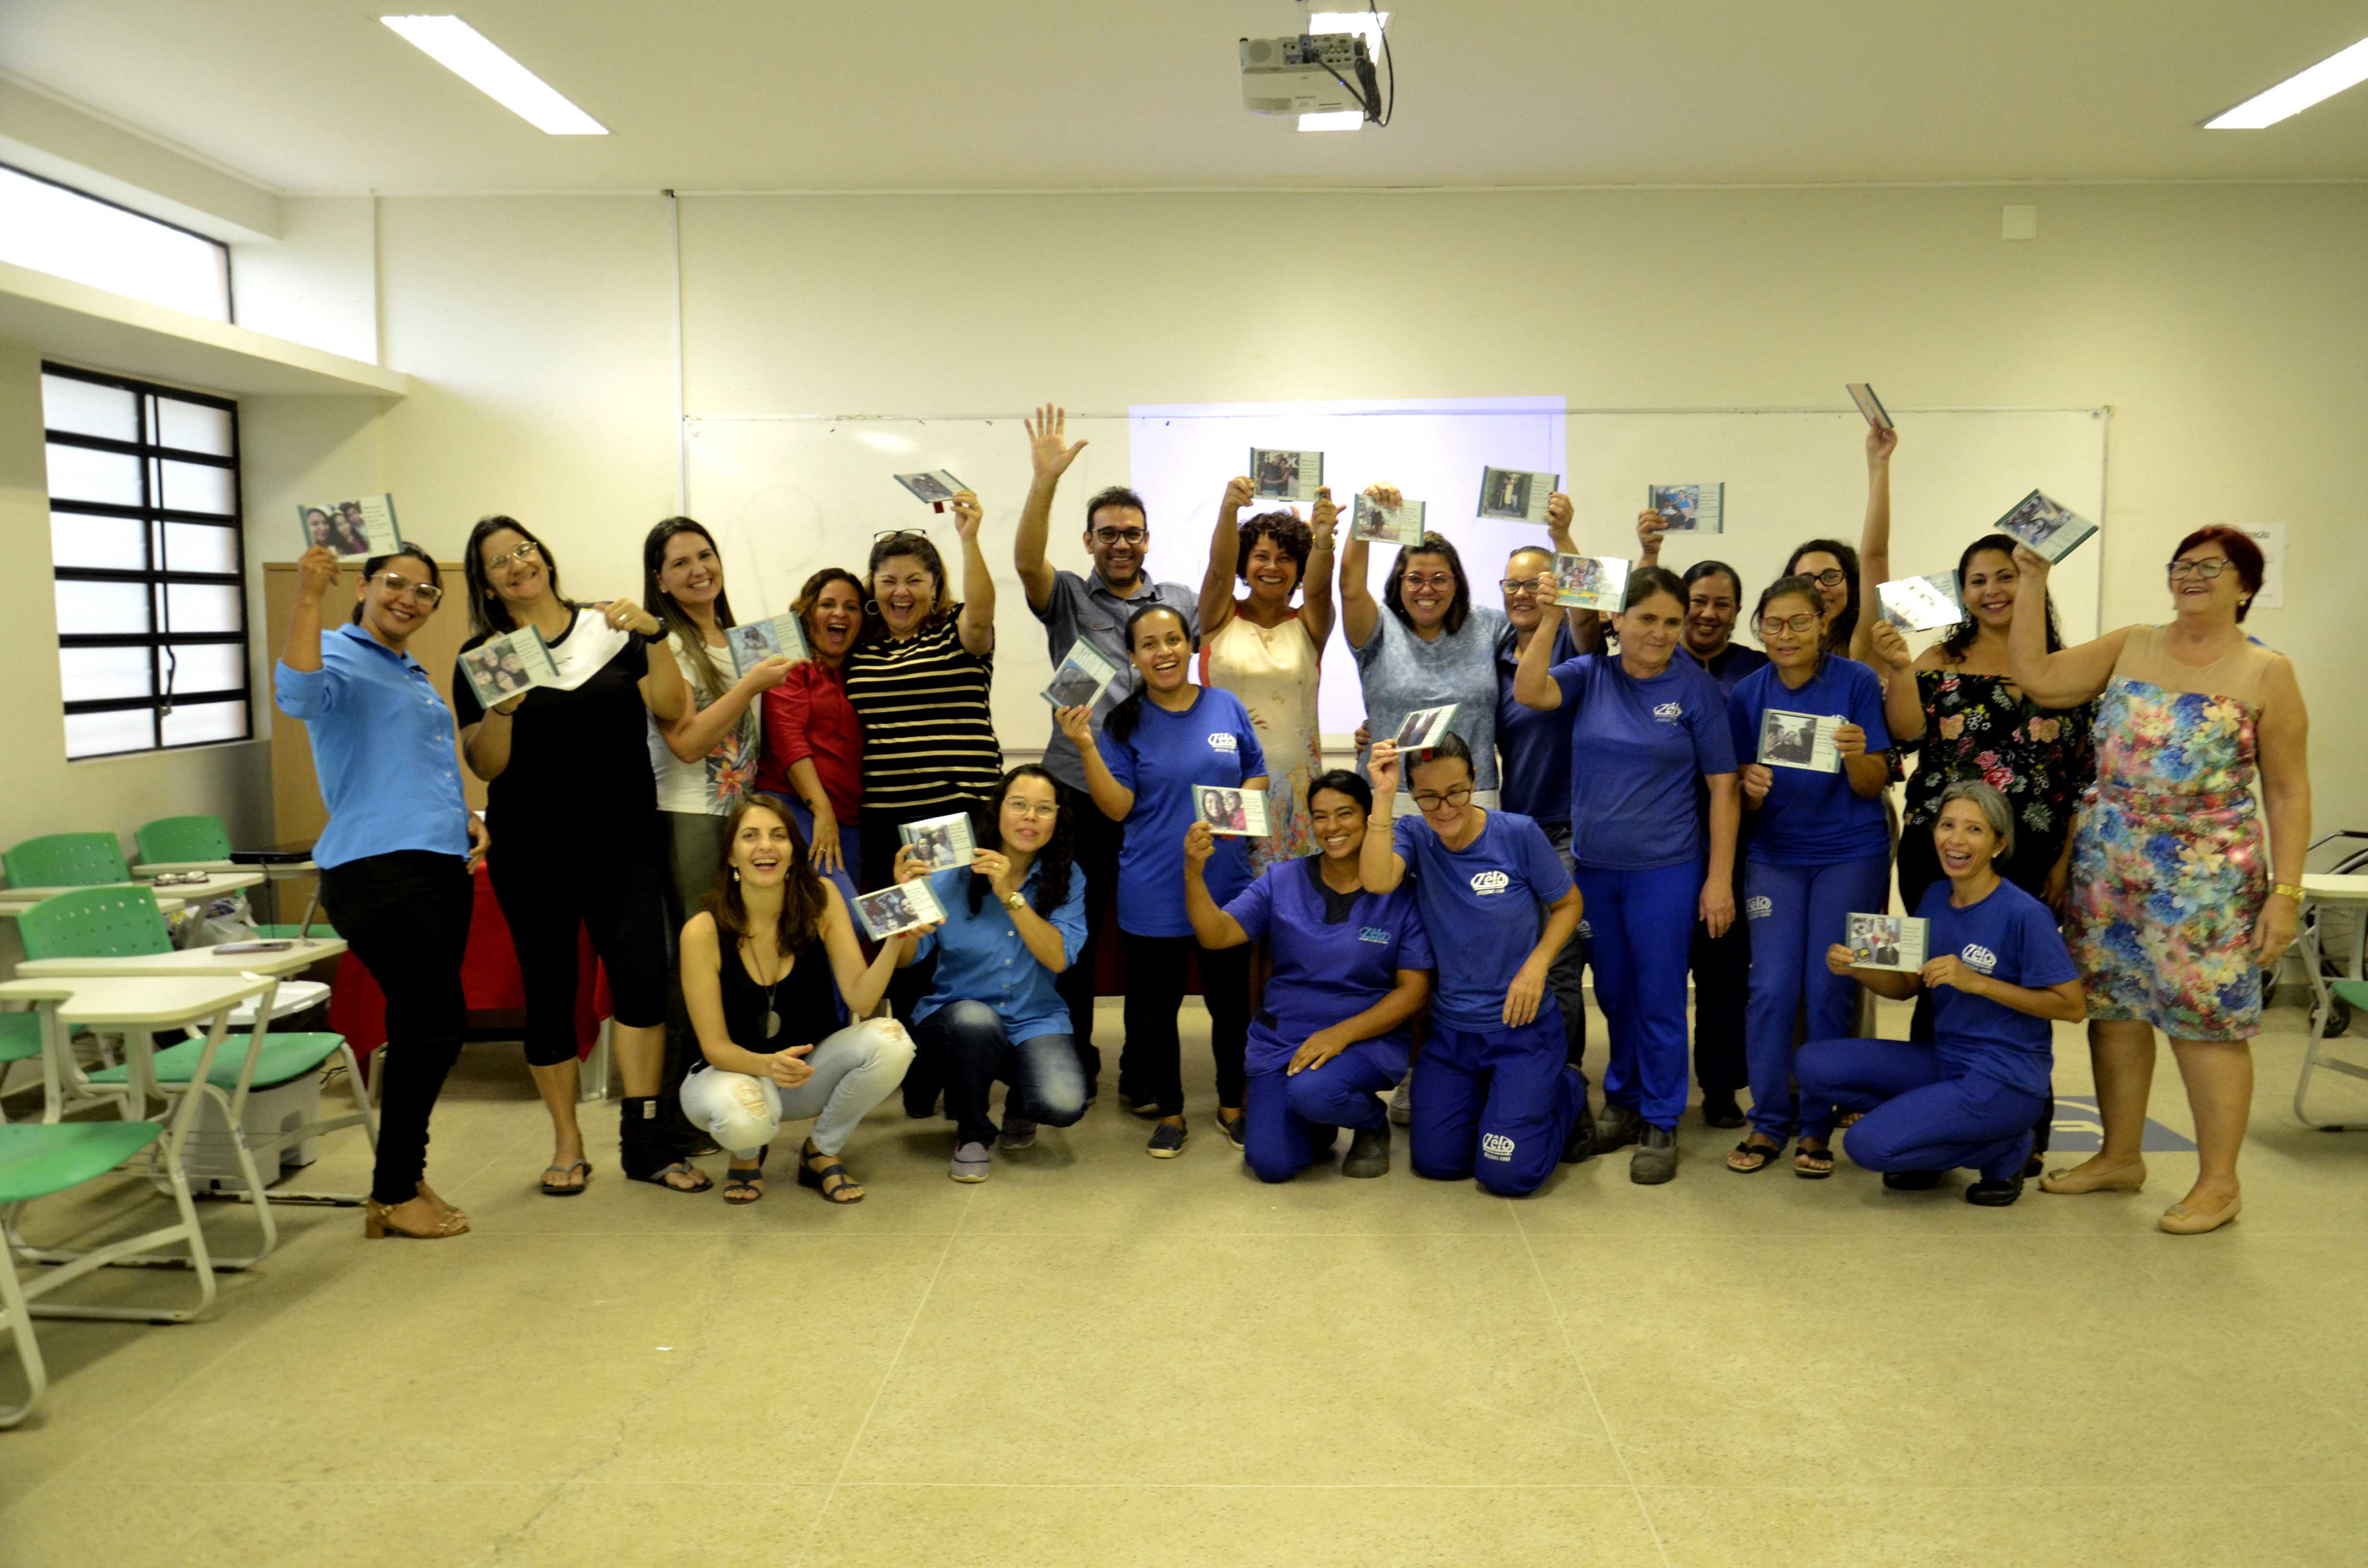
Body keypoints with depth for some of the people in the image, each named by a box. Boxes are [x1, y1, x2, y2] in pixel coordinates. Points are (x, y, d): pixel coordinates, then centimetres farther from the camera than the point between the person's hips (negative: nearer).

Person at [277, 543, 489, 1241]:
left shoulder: (417, 676, 22)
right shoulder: (340, 656, -3)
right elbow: (296, 695, -27)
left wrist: (466, 817, 13)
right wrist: (309, 596, -29)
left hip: (441, 865, 9)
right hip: (376, 865, -9)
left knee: (422, 1028, 11)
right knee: (438, 1020, -11)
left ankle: (404, 1182, 22)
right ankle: (393, 1196, 2)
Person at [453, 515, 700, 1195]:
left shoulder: (610, 629, 6)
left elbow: (672, 708, -3)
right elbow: (484, 764, -1)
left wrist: (654, 637, -16)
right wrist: (502, 707, -19)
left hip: (624, 840, 0)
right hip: (533, 850, 0)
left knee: (642, 975, -13)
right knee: (549, 990, 4)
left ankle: (643, 1138, -3)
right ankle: (567, 1144, 19)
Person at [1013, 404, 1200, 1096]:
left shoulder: (1177, 601, 13)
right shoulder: (1067, 598, 5)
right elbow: (1026, 560, -11)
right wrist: (1045, 478, -24)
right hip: (1079, 787, -1)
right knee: (1075, 931, 6)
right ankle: (1072, 1059, 20)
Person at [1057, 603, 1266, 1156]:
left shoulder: (1228, 708, 2)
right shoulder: (1126, 723, -3)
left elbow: (1257, 773, 10)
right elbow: (1118, 806, -10)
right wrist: (1085, 747, -20)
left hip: (1226, 883, 2)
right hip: (1154, 893, -1)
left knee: (1231, 999, 11)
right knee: (1154, 1006, 8)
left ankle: (1232, 1105, 29)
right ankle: (1168, 1111, 25)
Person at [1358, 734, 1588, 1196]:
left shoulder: (1518, 834, -13)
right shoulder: (1415, 835, -6)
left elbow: (1568, 904, 0)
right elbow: (1377, 881, -27)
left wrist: (1536, 966, -14)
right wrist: (1383, 795, -30)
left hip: (1523, 1025, -3)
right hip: (1450, 1030, 3)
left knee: (1507, 1175, -7)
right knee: (1435, 1163, 5)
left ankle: (1568, 1093, 21)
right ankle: (1486, 1095, 33)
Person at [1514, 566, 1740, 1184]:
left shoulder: (1696, 689, -6)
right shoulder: (1590, 675, 2)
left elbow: (1723, 788, -5)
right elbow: (1529, 691, -16)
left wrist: (1720, 879, -9)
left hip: (1665, 869, -3)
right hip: (1593, 864, 3)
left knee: (1658, 998, 3)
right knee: (1613, 993, 16)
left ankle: (1660, 1123, 18)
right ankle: (1622, 1102, 33)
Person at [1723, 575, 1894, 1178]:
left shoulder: (1856, 683, -6)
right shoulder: (1748, 694, 1)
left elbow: (1872, 786, -6)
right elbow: (1745, 799, 5)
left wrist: (1857, 756, -28)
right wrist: (1750, 788, -18)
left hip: (1850, 854, -2)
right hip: (1776, 853, 2)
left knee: (1829, 991, 0)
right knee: (1771, 988, -3)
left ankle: (1817, 1127, 14)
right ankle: (1768, 1123, 10)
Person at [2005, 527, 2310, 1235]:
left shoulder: (2266, 672, -2)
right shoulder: (2130, 647, 8)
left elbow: (2288, 792, -2)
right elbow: (2036, 678, -2)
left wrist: (2285, 893, -9)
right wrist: (2033, 582, -4)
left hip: (2207, 878, -4)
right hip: (2108, 863, 4)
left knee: (2206, 1022, -1)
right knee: (2113, 1008, 10)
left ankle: (2219, 1183, 12)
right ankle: (2120, 1156, 24)